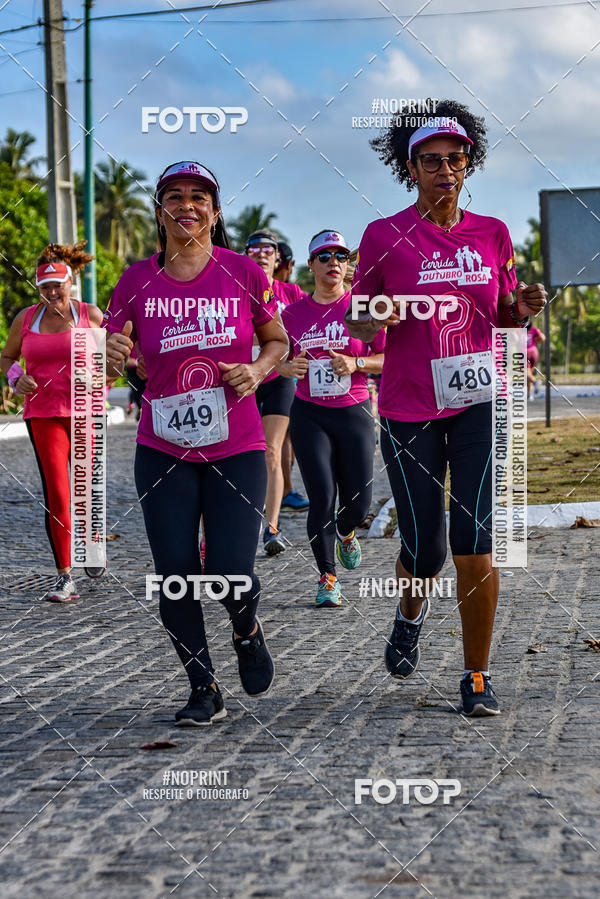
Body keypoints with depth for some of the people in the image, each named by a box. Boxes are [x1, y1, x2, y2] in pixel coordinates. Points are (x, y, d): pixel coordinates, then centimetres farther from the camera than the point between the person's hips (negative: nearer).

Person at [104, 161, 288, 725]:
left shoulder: (243, 273, -2)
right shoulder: (138, 281, 0)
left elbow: (276, 341, 11)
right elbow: (111, 356, 2)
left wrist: (257, 371, -10)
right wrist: (113, 354, -21)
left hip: (237, 450, -1)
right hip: (163, 451, 1)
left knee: (230, 574, -11)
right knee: (175, 575, -3)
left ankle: (247, 629, 26)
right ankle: (204, 692, 15)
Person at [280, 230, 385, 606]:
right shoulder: (294, 313, 4)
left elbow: (389, 358, 0)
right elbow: (280, 360, 13)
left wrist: (356, 363, -17)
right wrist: (289, 366, -10)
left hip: (354, 413, 0)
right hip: (309, 416, 0)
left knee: (358, 504, -1)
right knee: (322, 500, -7)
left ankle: (345, 533, 37)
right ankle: (328, 577, 9)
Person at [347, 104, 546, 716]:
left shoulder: (491, 234, 6)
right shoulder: (384, 236, -3)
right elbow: (356, 321, 5)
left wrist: (521, 309, -6)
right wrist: (373, 321, -18)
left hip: (478, 402, 1)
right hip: (409, 410, -1)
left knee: (474, 539, -11)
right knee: (423, 551, 3)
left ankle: (477, 675, 2)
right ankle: (411, 614, 40)